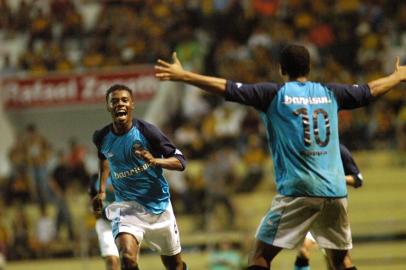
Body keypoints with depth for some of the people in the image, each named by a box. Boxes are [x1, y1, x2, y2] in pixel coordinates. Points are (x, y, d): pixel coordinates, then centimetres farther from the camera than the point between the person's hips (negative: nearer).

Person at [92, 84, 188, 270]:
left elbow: (180, 161, -12)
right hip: (127, 205, 0)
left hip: (158, 204, 0)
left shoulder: (146, 131, -15)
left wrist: (155, 161, -31)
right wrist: (101, 189, 13)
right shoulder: (102, 137, -5)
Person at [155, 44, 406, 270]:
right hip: (335, 191, 4)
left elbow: (227, 88, -6)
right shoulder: (329, 92, 13)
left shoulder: (274, 93, 1)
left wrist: (182, 75, -2)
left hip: (297, 190, -4)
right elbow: (371, 90, 28)